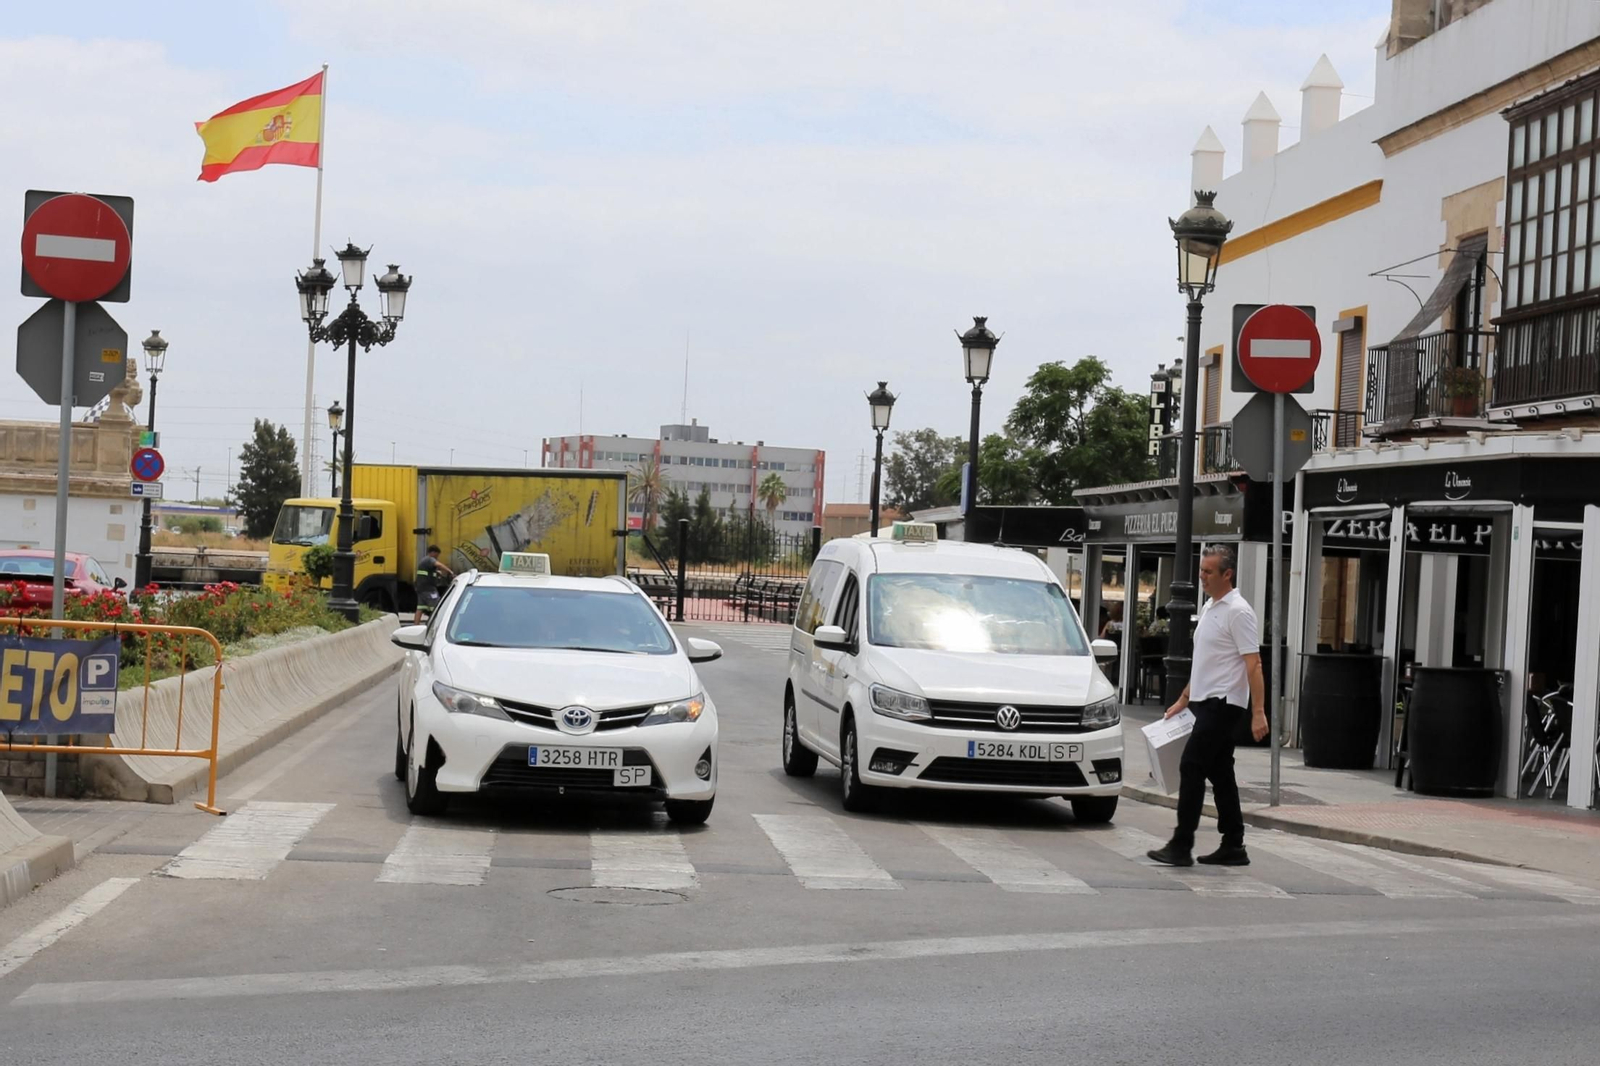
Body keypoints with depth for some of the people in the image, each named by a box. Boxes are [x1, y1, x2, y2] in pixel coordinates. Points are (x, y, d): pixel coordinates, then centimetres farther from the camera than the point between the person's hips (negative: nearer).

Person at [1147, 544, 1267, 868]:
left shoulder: (1238, 612, -14)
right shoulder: (1209, 607, 15)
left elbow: (1253, 665, -18)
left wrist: (1258, 712, -24)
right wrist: (1184, 699, 25)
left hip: (1222, 704, -10)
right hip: (1206, 702, 10)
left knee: (1191, 769, -11)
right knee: (1220, 774, 10)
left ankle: (1181, 846, -10)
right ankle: (1233, 847, 13)